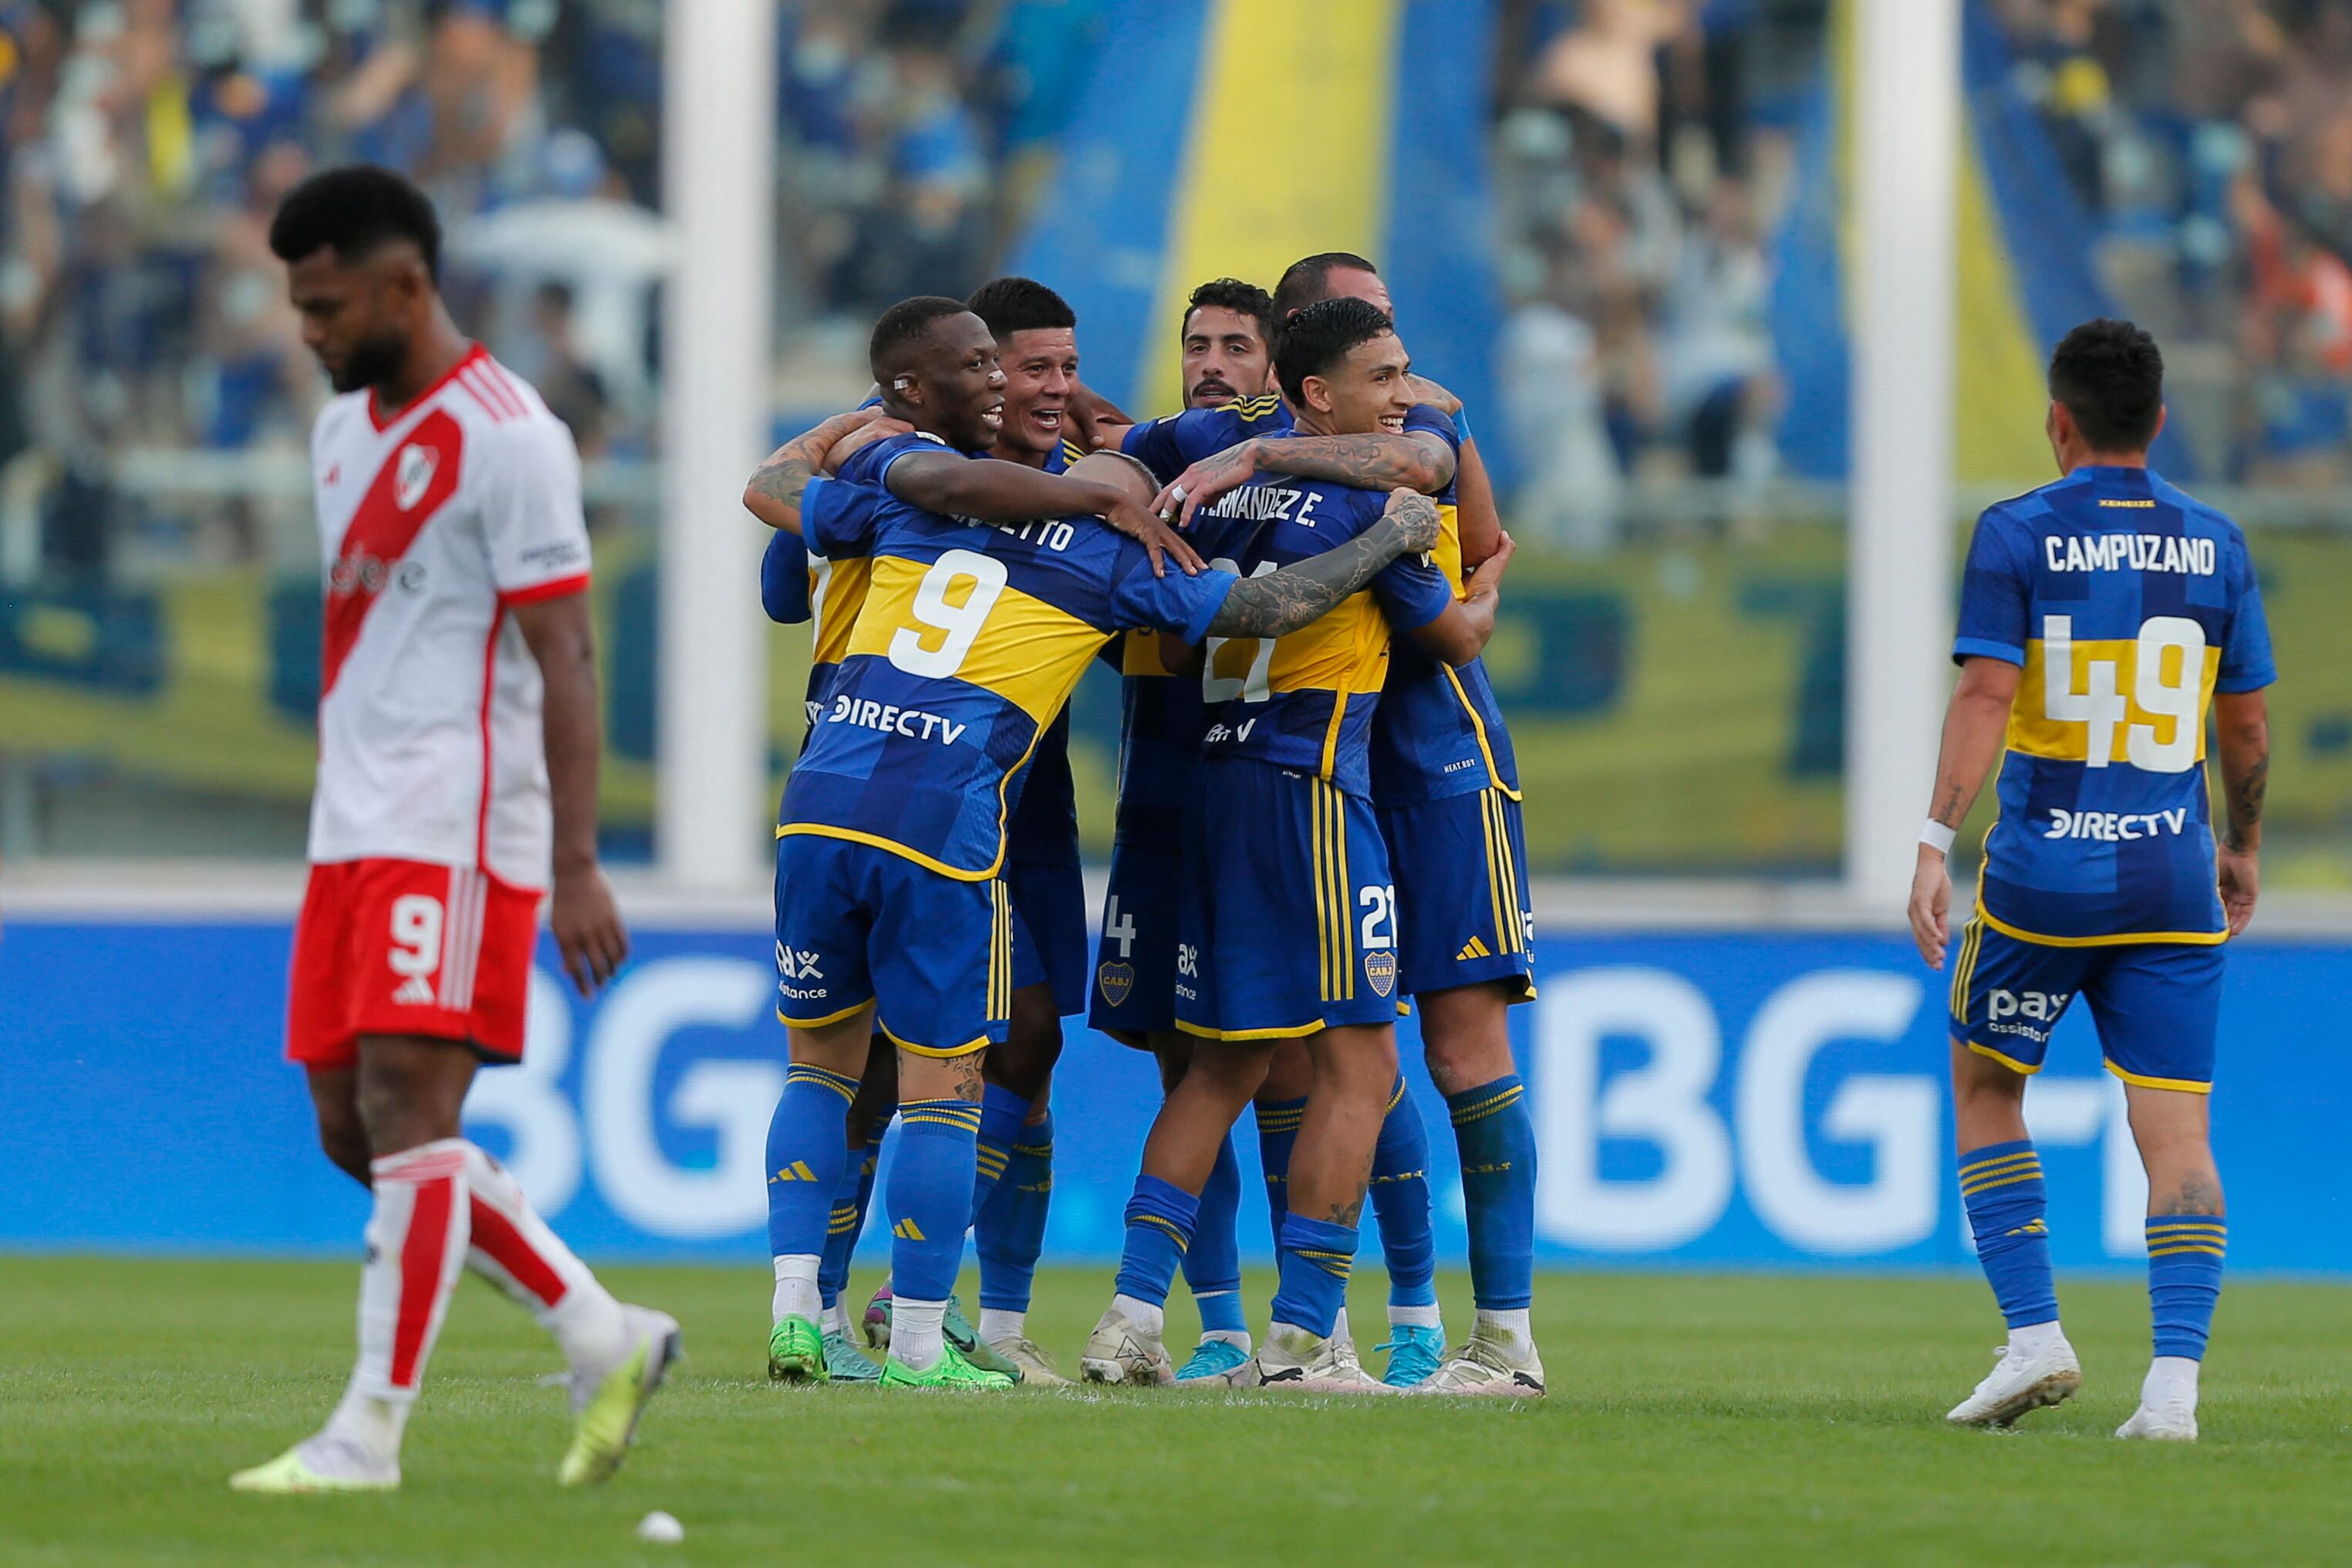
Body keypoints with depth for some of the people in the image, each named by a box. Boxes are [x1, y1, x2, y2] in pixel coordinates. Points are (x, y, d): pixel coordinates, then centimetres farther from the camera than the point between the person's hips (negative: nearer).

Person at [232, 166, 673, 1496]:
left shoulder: (508, 441, -11)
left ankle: (371, 1433, -12)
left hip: (458, 834, -9)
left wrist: (578, 867, -18)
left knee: (406, 1109, -13)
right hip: (355, 834, 9)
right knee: (354, 1128, 6)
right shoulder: (346, 428, 16)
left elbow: (565, 660, -14)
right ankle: (607, 1343, 15)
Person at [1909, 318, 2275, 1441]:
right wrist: (2241, 846, 27)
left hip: (2043, 876, -2)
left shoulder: (2015, 537, -3)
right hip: (2172, 877, 2)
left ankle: (2033, 1339, 7)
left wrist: (1935, 842, -18)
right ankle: (2174, 1381, -15)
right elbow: (2246, 724, 12)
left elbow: (1984, 696, -14)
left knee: (1984, 1087, 18)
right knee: (2177, 1134, -1)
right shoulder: (2214, 547, 6)